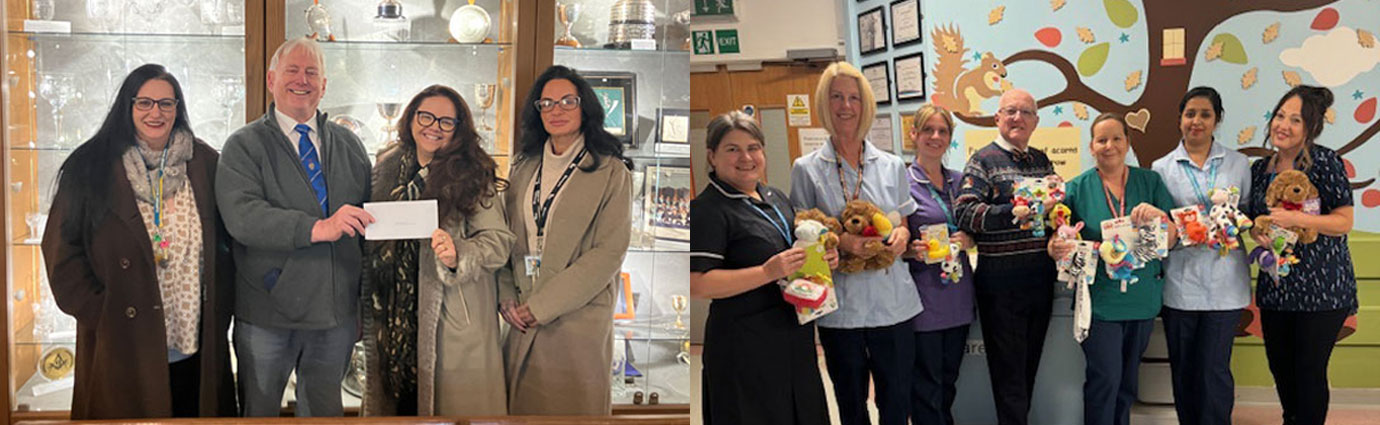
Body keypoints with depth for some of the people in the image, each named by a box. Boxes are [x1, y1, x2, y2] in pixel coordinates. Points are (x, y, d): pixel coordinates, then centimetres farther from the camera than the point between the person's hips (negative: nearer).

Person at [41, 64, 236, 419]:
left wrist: (220, 308, 3)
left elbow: (229, 241, 11)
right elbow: (62, 250, 0)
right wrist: (96, 312, -7)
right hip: (123, 347, -2)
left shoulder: (204, 163, 6)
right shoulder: (91, 169, 0)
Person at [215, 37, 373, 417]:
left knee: (326, 410, 14)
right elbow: (241, 215, -18)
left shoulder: (349, 145, 12)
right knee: (259, 410, 8)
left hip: (337, 313, 3)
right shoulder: (244, 145, -1)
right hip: (267, 315, -3)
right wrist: (317, 228, -30)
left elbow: (370, 216, 12)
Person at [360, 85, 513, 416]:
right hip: (392, 315, 4)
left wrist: (458, 254, -27)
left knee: (451, 407, 0)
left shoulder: (473, 175, -4)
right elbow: (372, 236, 17)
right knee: (395, 405, 10)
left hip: (453, 320, -4)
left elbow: (499, 240, -9)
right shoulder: (388, 168, 12)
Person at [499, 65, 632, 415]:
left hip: (579, 321, -4)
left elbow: (610, 252, -12)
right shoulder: (524, 167, 11)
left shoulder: (610, 172, -6)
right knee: (521, 406, 11)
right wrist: (506, 297, -3)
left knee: (573, 405, 2)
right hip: (522, 321, 5)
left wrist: (542, 305, -14)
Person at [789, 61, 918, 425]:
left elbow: (904, 226, 17)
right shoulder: (807, 170, 0)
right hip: (841, 305, -2)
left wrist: (902, 236, -7)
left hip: (892, 300, 2)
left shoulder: (892, 166, 8)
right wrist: (839, 242, -17)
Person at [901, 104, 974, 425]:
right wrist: (912, 250, -23)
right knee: (927, 384, 1)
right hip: (923, 295, -5)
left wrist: (967, 240, -3)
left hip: (958, 293, 5)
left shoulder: (958, 180, 10)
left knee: (949, 380, 14)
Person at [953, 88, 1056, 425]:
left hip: (1041, 279, 6)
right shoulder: (983, 161, -5)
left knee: (1030, 363, 15)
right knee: (1009, 371, 0)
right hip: (1000, 281, -6)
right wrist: (1016, 213, -27)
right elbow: (965, 214, -17)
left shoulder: (1041, 160, 13)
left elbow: (1058, 203, 24)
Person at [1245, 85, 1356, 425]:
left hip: (1320, 285, -6)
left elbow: (1344, 221, -12)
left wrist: (1295, 219, -25)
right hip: (1275, 284, 6)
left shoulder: (1325, 162, -10)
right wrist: (1257, 230, -6)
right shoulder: (1260, 169, 8)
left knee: (1309, 371, -1)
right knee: (1280, 367, 15)